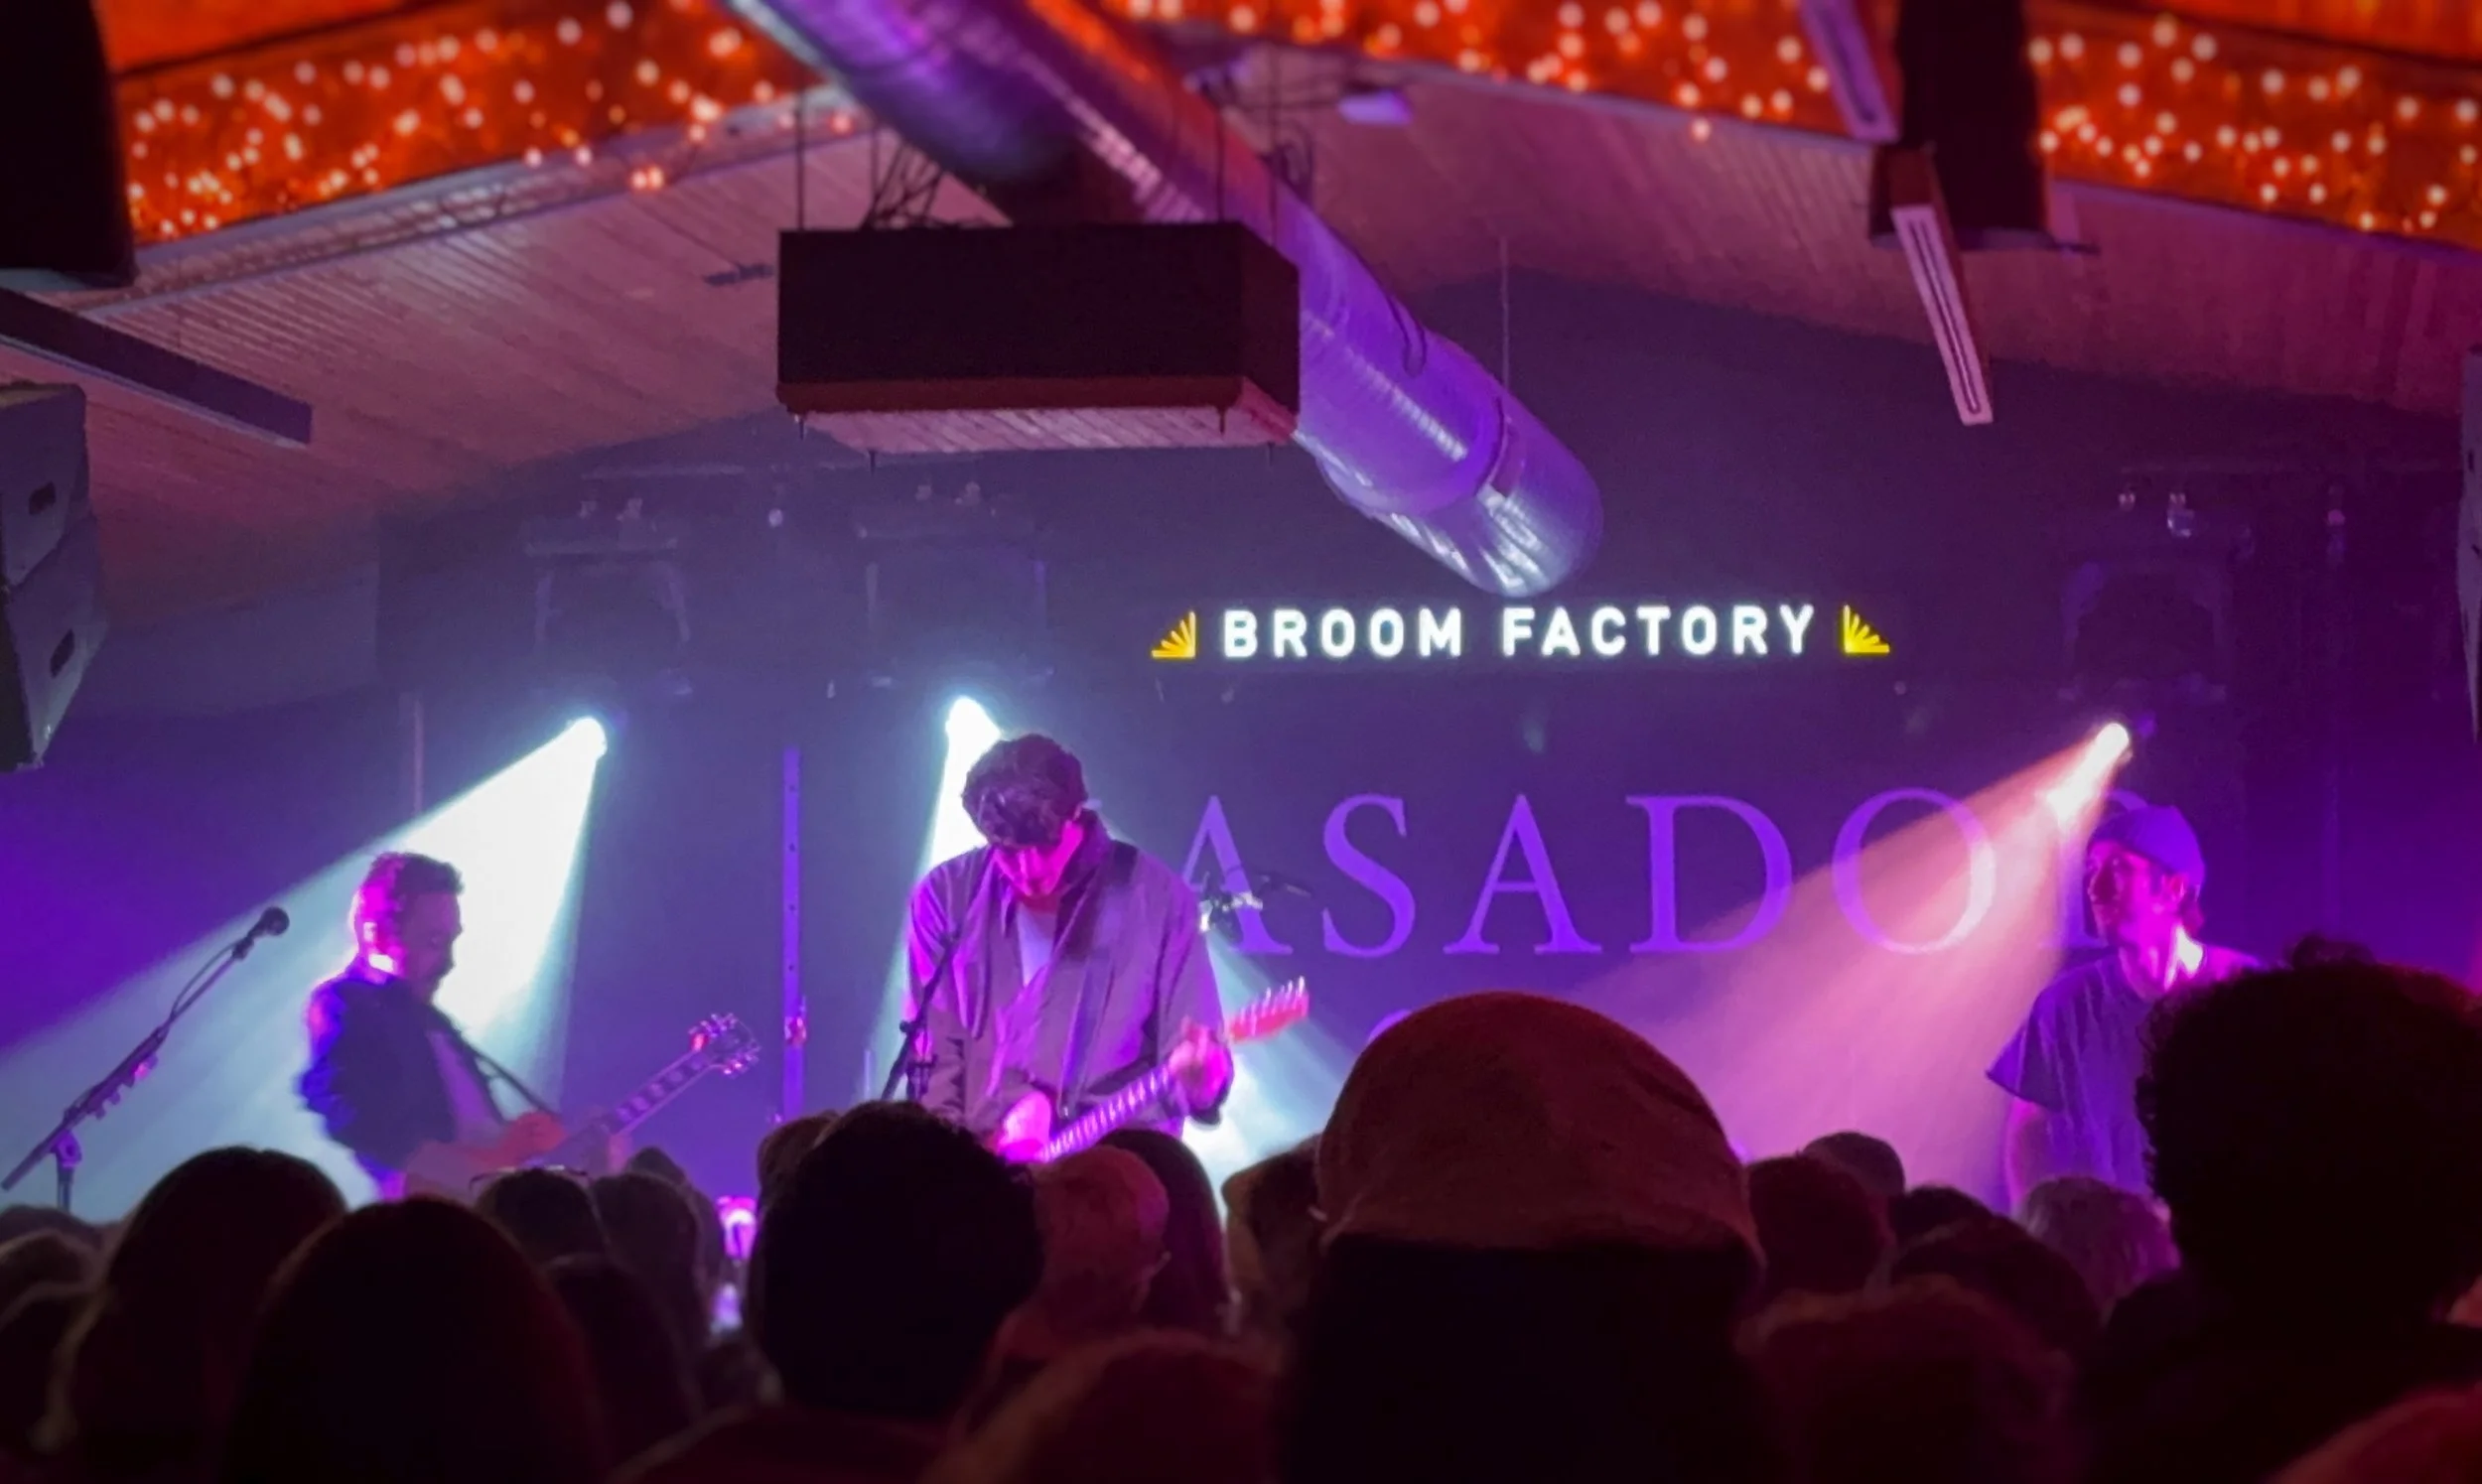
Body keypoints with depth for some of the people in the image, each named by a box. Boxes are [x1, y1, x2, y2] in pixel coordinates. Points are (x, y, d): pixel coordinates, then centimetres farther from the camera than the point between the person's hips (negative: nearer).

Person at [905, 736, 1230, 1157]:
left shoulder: (1157, 897, -1)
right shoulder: (947, 896, 4)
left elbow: (1191, 1054, -2)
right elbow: (936, 1056, 5)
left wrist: (1199, 1075, -23)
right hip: (984, 1162, 2)